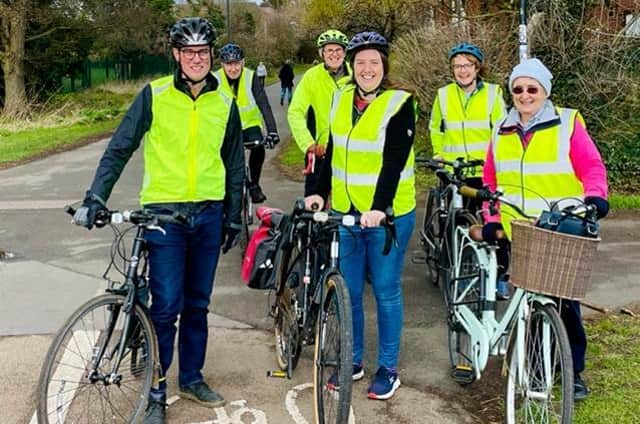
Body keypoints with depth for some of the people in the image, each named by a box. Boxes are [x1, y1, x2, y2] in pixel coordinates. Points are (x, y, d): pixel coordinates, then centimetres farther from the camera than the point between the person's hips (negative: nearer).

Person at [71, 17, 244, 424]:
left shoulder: (225, 104, 4)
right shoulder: (155, 95, -4)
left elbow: (235, 165, 13)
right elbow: (120, 148, -5)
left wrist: (234, 218, 13)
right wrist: (96, 198, -16)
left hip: (208, 215, 3)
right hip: (164, 213, -3)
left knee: (197, 303, 12)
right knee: (166, 306, -5)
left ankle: (192, 377, 29)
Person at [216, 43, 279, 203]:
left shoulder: (251, 77, -16)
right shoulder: (216, 79, -15)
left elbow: (264, 105, -23)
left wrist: (272, 131, -35)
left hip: (250, 125, -1)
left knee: (258, 148, -27)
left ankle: (254, 185, -5)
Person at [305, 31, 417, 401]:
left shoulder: (400, 103, -8)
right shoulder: (342, 100, 9)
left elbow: (394, 162, -17)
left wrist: (379, 208, -28)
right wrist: (320, 192, 1)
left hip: (387, 215, -5)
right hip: (345, 212, 5)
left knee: (386, 290, 4)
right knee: (348, 290, 10)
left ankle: (389, 368, 17)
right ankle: (352, 361, 26)